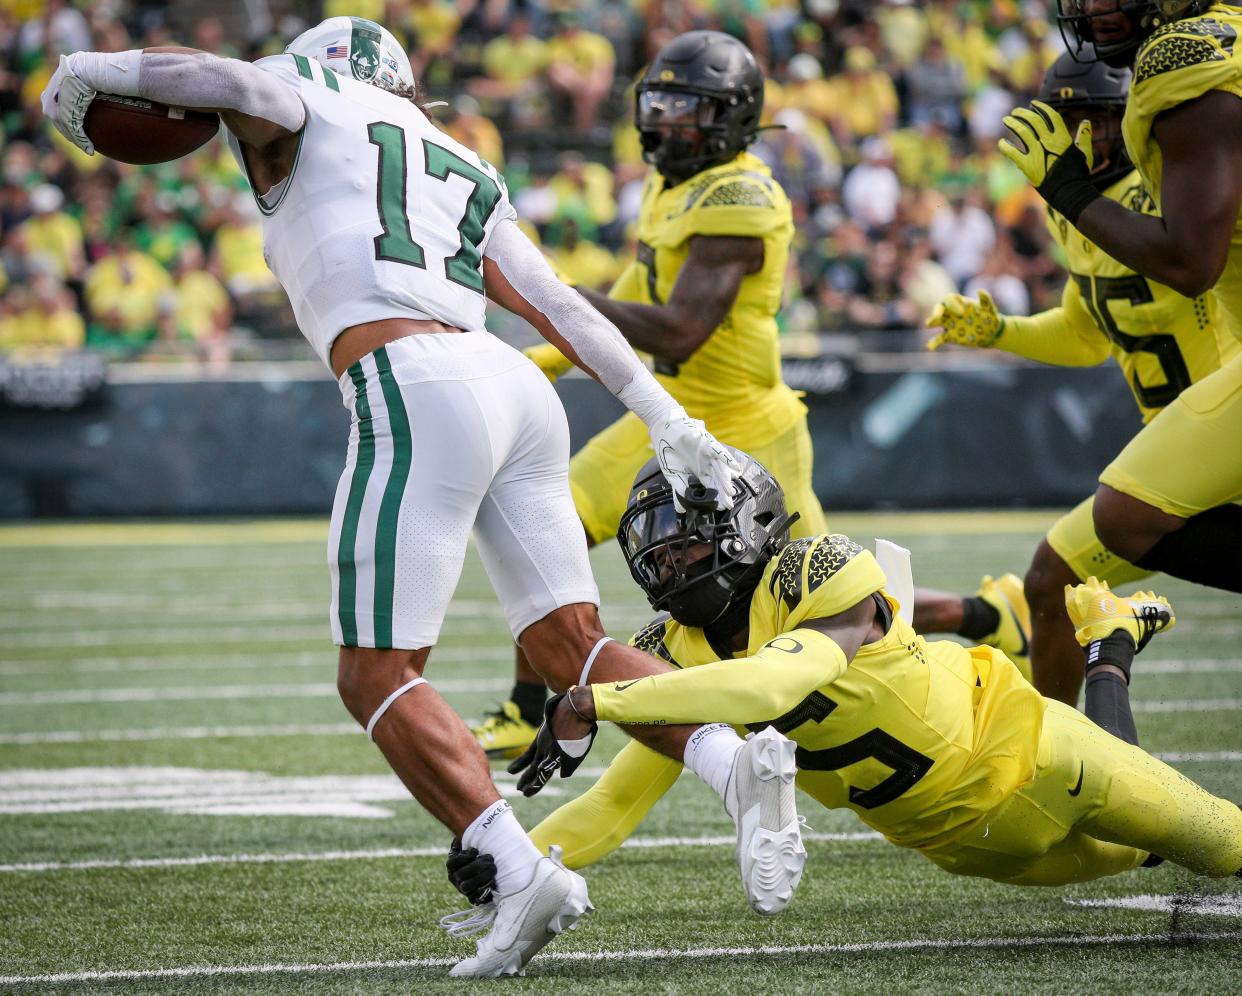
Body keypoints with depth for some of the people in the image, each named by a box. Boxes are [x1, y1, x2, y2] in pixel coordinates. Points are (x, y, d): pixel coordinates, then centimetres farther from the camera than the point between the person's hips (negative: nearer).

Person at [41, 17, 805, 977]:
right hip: (516, 390, 7)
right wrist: (667, 419, 20)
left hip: (416, 392, -7)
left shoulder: (311, 104, 13)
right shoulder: (463, 172, 29)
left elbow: (235, 80, -8)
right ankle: (736, 761, -12)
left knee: (379, 674, -3)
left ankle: (522, 871, -20)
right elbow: (560, 306, 22)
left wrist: (94, 69, 7)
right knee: (571, 646, 12)